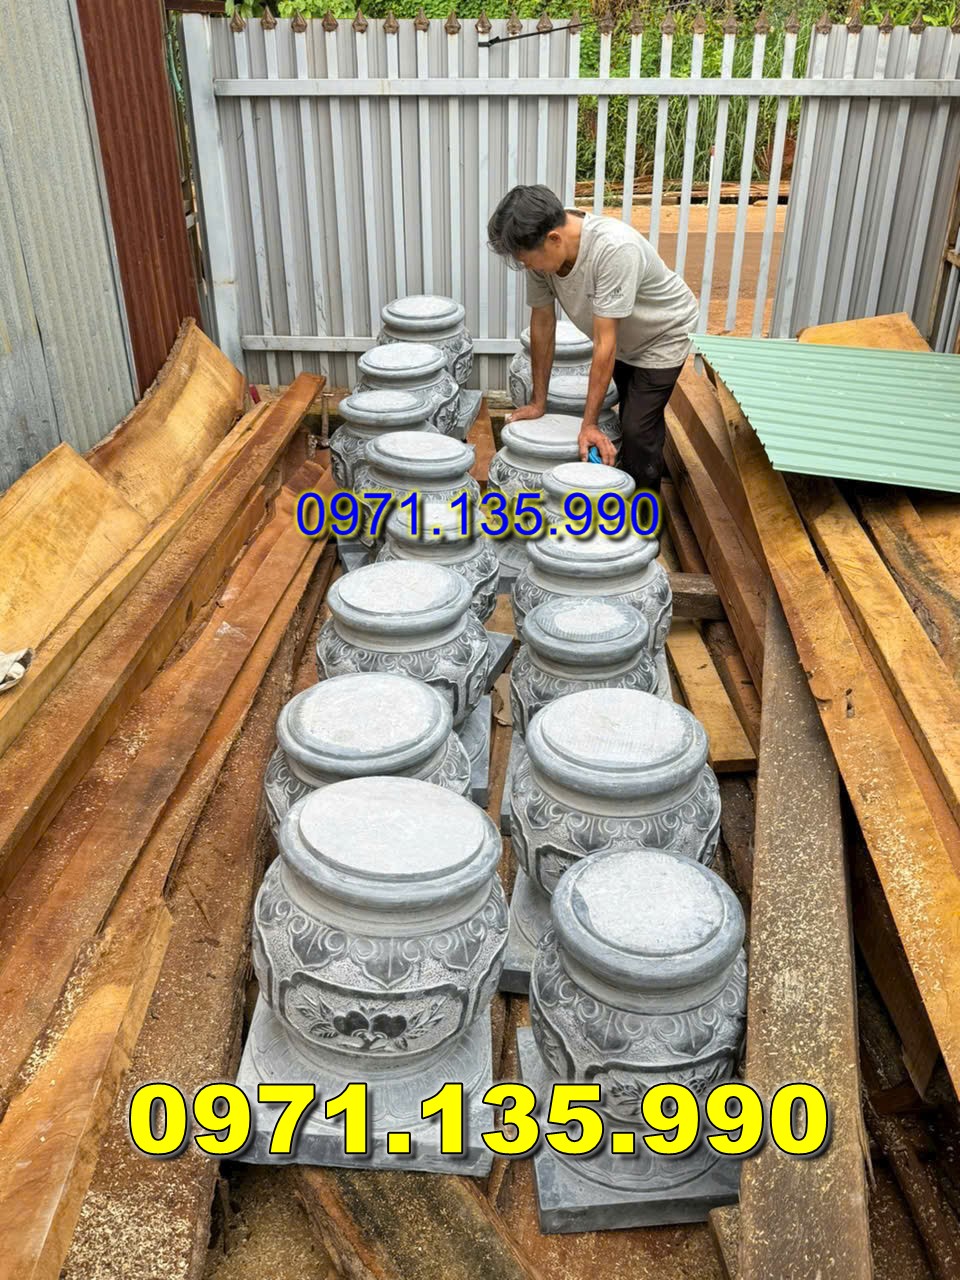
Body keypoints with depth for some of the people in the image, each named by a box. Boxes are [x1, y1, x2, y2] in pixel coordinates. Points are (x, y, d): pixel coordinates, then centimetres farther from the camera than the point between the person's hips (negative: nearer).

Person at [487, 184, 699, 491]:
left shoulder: (614, 249, -40)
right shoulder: (541, 250, -22)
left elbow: (604, 345, -38)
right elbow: (542, 322, -11)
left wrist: (589, 424, -34)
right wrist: (538, 401, -6)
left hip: (662, 336, -6)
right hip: (624, 339, 6)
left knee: (638, 432, -11)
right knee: (627, 425, 17)